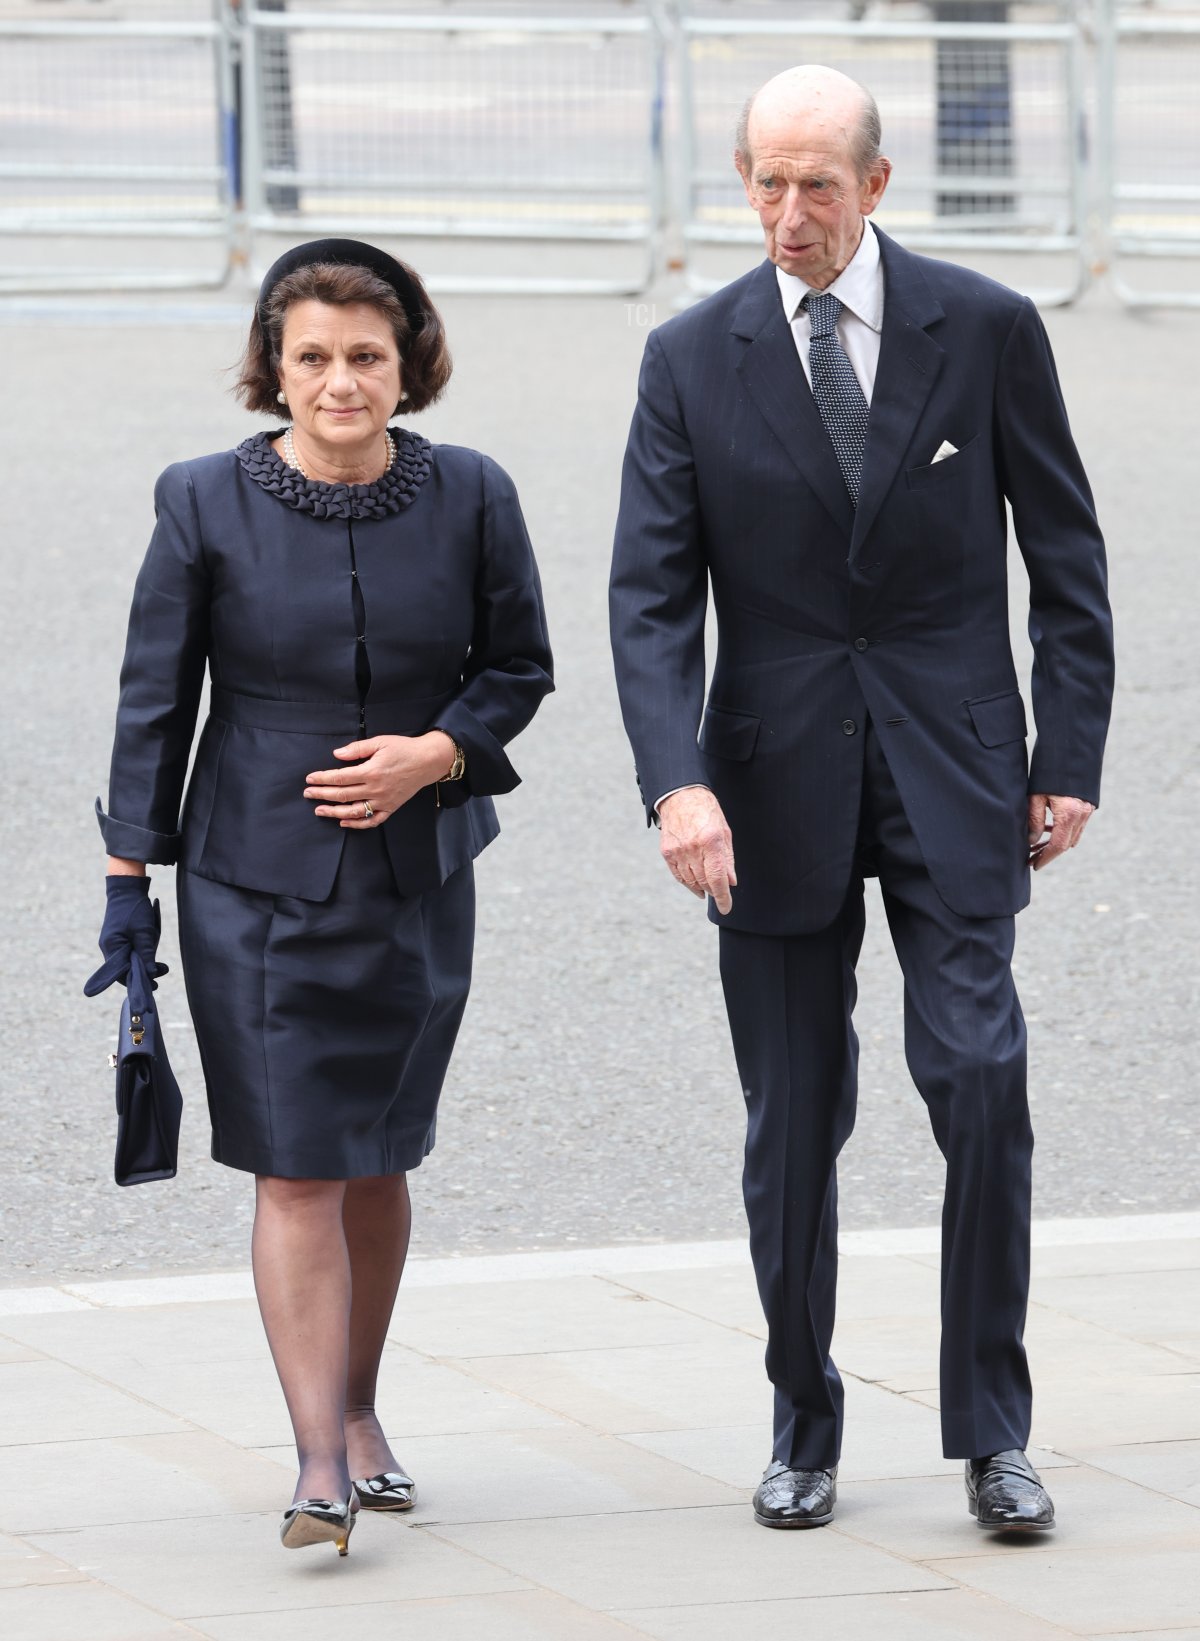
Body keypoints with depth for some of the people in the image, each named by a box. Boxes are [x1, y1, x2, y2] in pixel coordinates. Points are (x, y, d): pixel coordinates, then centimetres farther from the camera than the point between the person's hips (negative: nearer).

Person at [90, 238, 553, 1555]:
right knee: (295, 1167, -8)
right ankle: (320, 1462, -9)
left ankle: (358, 1409, 30)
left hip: (418, 878, 2)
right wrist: (129, 869, -3)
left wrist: (436, 753, -10)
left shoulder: (470, 497, -3)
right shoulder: (206, 505, -7)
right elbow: (155, 696, -1)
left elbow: (518, 667, 8)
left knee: (378, 1161, 11)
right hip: (256, 883, -2)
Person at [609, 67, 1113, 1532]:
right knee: (792, 1121, 5)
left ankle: (992, 1432, -2)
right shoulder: (692, 360, 0)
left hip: (953, 768, -1)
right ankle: (802, 1433, 17)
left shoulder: (986, 331, -1)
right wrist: (678, 783, -18)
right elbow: (651, 594, -4)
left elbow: (1064, 556, 4)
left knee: (980, 1078, -12)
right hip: (775, 781, 1)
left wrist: (1071, 757, -1)